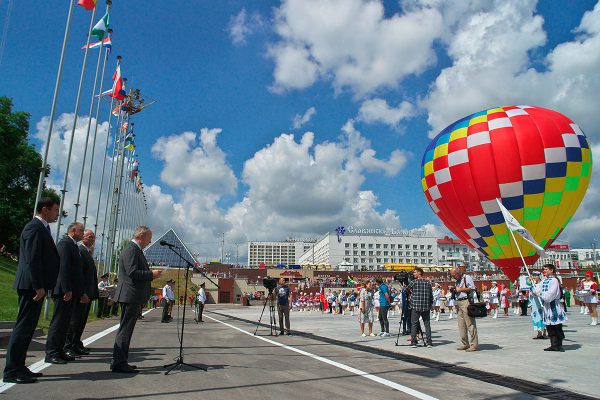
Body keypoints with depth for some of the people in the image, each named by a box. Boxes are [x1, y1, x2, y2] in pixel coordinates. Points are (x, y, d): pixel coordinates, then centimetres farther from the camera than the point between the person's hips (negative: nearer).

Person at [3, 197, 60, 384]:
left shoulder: (41, 228, 18)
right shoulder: (34, 228, -13)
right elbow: (32, 259, -21)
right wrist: (38, 286, -22)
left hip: (35, 286, 10)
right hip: (32, 285, -10)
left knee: (27, 328, 14)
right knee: (23, 327, -5)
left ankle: (18, 367, 22)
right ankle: (11, 371, 2)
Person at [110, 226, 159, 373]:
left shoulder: (135, 250, 19)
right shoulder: (131, 249, -14)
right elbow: (133, 273, -23)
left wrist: (150, 273, 13)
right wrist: (151, 274, -14)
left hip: (133, 296, 11)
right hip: (131, 295, -11)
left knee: (126, 329, 15)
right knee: (125, 329, -6)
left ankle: (120, 361, 23)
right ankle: (118, 363, -1)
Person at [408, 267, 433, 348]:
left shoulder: (414, 282, -4)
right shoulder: (428, 282, 6)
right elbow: (431, 295, 8)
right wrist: (431, 304, 15)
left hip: (416, 306, -3)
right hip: (426, 307, 3)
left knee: (414, 324, 4)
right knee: (427, 324, 8)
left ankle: (413, 342, 3)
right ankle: (429, 342, 5)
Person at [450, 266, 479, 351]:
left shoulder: (467, 277, -6)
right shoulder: (457, 281, 21)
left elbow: (472, 288, -17)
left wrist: (460, 289, -14)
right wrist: (454, 290, 8)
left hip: (466, 302, -9)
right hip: (459, 302, 9)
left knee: (470, 324, -7)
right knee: (461, 325, 10)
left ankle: (474, 345, -4)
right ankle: (464, 344, 17)